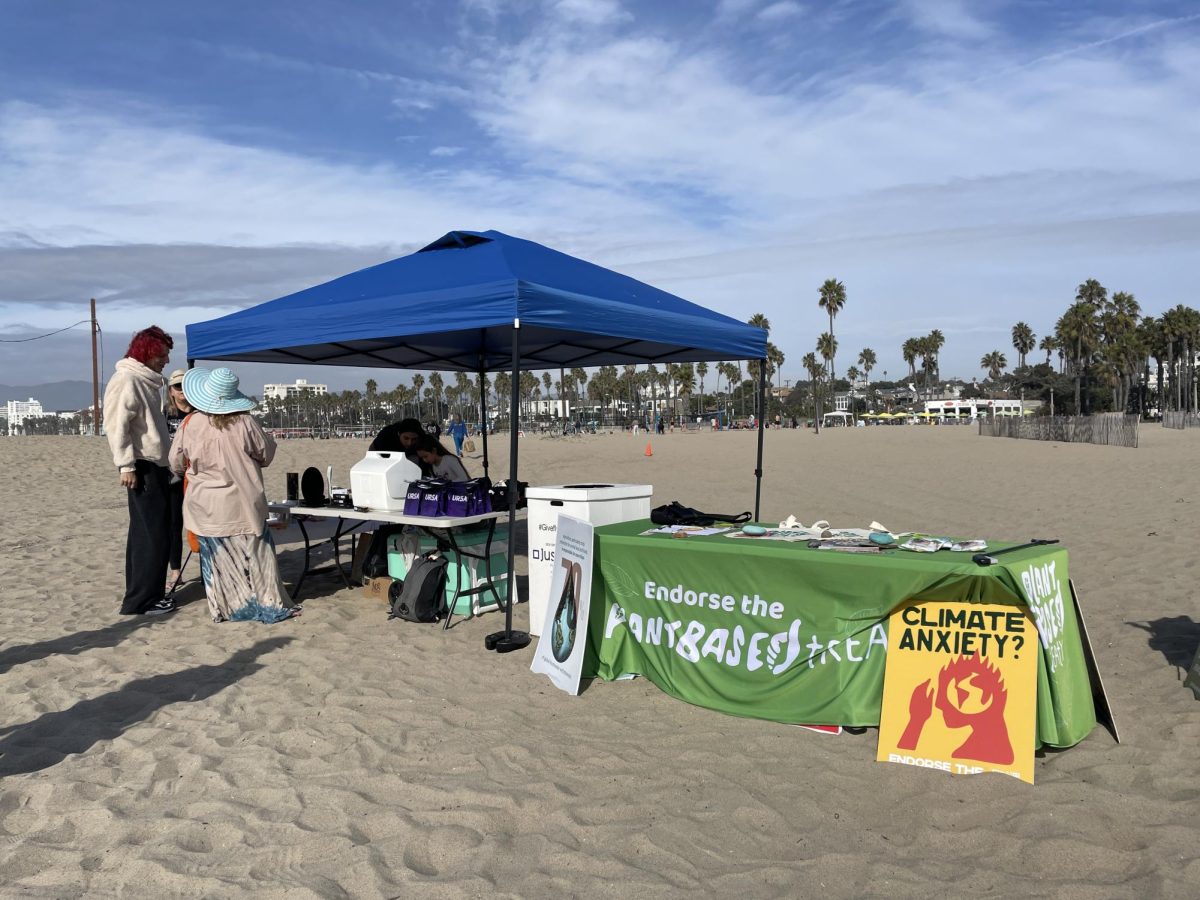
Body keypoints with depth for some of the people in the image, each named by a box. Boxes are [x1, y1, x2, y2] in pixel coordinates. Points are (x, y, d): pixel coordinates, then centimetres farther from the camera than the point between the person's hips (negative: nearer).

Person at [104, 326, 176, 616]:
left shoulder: (147, 381, 16)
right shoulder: (127, 381, -14)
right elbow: (116, 425, -20)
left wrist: (166, 461, 22)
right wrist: (126, 465, -23)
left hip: (154, 465, 10)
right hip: (141, 467, -10)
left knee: (146, 532, 14)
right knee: (152, 533, -7)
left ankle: (145, 592, 22)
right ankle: (140, 600, -2)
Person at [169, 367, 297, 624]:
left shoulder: (191, 424, -6)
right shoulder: (245, 423, -12)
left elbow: (176, 463, 6)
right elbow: (266, 455, 1)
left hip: (205, 506, 1)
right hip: (241, 504, -1)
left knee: (217, 558, 9)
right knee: (255, 554, 7)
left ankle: (224, 608, 15)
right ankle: (270, 605, 10)